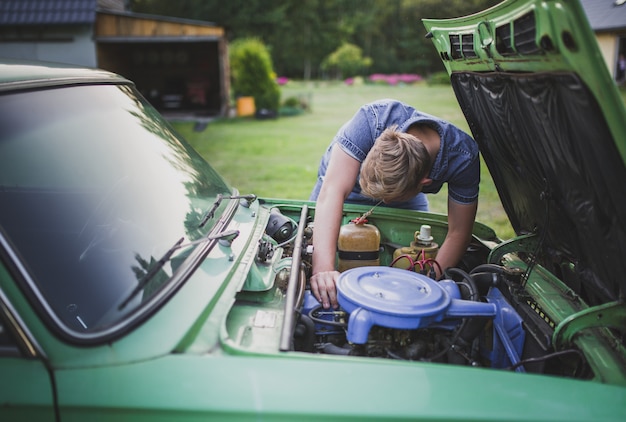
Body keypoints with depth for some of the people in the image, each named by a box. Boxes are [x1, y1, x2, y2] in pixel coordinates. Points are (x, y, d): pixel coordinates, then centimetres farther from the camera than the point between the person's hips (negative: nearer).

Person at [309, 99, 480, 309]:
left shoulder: (463, 157, -36)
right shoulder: (373, 119, -44)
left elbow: (458, 234, -25)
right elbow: (333, 191, -49)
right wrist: (323, 268, -59)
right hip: (351, 183, -1)